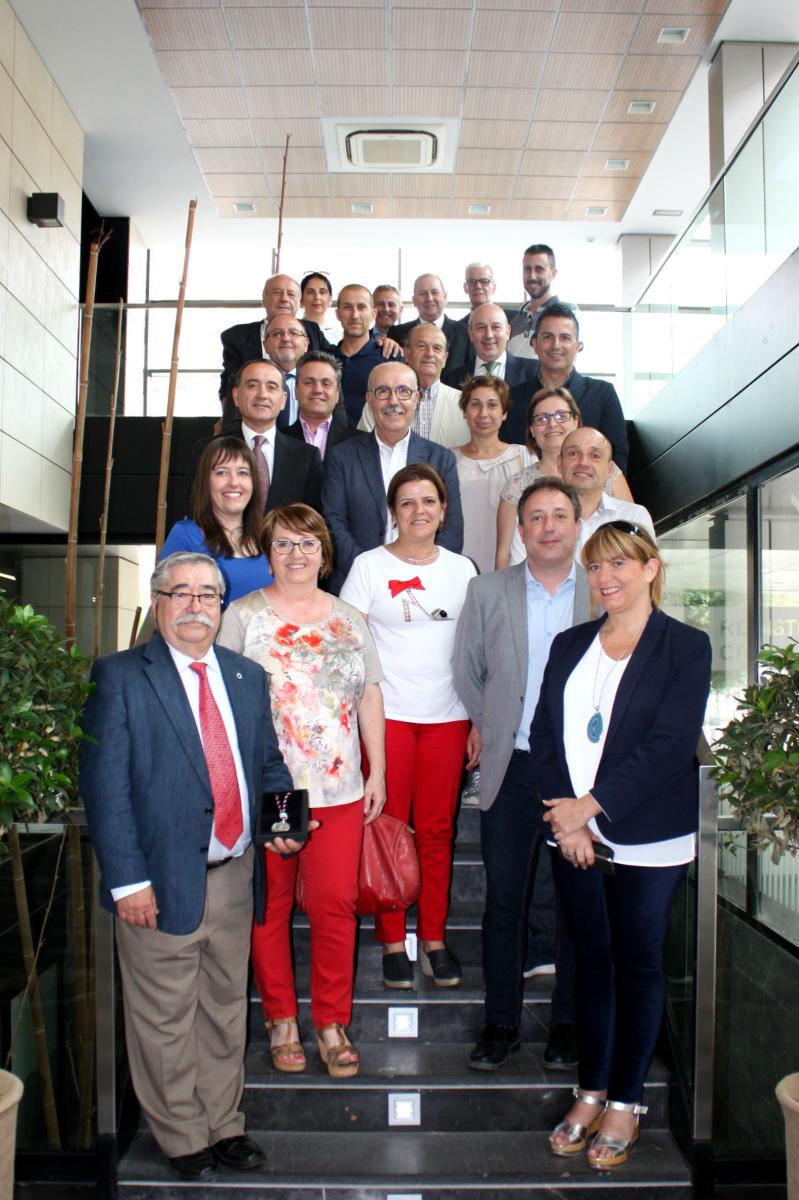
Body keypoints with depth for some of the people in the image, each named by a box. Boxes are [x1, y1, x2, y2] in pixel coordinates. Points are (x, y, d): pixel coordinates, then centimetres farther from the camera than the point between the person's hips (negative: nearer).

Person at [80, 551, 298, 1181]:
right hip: (162, 880, -5)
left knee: (226, 1008, 19)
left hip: (235, 875, 5)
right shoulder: (120, 676, -7)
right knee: (165, 1019, 11)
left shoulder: (247, 676, 9)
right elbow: (105, 785, -12)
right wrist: (127, 879, -16)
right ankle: (183, 1137, 32)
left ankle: (224, 1125, 38)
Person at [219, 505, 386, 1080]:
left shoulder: (349, 619, 11)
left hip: (339, 790, 2)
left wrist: (378, 773, 9)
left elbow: (370, 698, 13)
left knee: (337, 903, 3)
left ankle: (333, 1021, 20)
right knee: (269, 906, 7)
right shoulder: (244, 616, 1)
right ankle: (281, 1019, 25)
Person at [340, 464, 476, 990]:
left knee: (438, 829, 6)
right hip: (387, 714, -2)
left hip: (447, 716, 3)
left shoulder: (461, 568, 10)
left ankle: (434, 937, 20)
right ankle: (392, 940, 15)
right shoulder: (369, 566, 2)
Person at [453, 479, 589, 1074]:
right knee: (504, 900, 9)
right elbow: (468, 673, 11)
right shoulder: (487, 592, 4)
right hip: (512, 769, 1)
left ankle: (568, 1023, 27)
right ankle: (502, 1022, 24)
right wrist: (497, 731, 9)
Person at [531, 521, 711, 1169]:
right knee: (592, 959, 13)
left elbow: (670, 745, -14)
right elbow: (544, 734, 4)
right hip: (575, 835, 4)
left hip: (647, 840, -4)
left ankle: (625, 1103, 22)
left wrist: (591, 805, -16)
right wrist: (566, 820, -8)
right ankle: (591, 1092, 26)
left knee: (638, 964, 8)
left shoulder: (686, 646, -5)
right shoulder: (570, 645, 10)